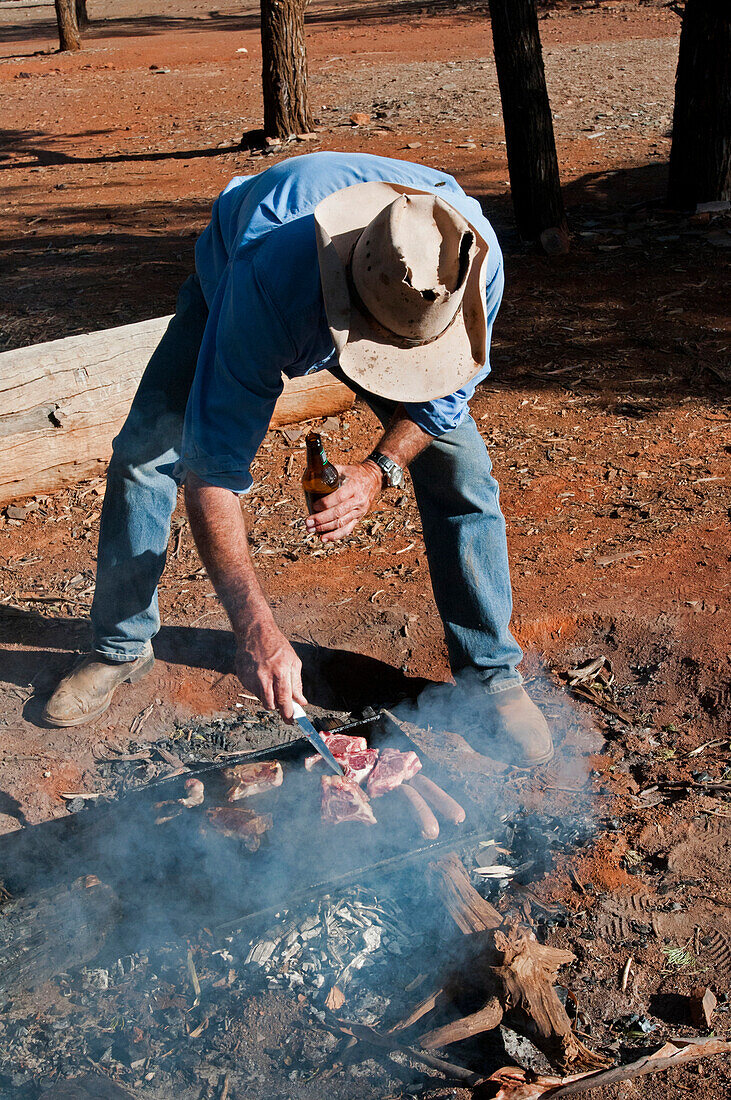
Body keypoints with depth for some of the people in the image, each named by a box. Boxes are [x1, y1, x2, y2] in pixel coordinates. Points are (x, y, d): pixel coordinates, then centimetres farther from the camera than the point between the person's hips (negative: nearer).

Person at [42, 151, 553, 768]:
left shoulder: (474, 258, -37)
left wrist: (381, 469, -37)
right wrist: (255, 628, -50)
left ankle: (493, 675, 3)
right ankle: (121, 647, 14)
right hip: (228, 284, -1)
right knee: (144, 454, -10)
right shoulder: (268, 278, -48)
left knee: (459, 467, -13)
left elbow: (445, 392, -17)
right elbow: (213, 467, -44)